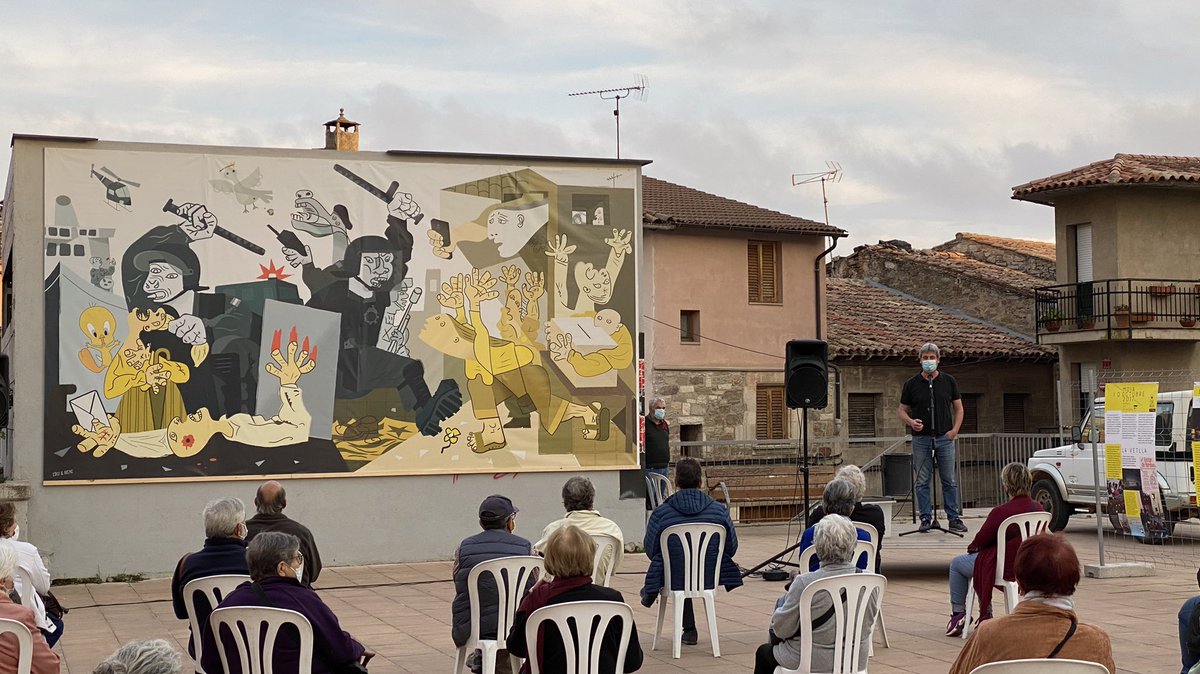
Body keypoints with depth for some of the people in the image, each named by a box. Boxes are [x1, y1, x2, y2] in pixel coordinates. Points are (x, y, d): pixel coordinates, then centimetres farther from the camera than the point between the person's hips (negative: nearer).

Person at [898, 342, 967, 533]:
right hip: (921, 438, 0)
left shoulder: (949, 381, 5)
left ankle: (954, 518, 7)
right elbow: (902, 410, 8)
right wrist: (911, 421, -13)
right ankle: (925, 518, 8)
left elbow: (958, 408, 10)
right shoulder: (912, 384, 4)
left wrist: (955, 429, -4)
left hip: (945, 438, 0)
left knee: (949, 481, 2)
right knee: (922, 482, 2)